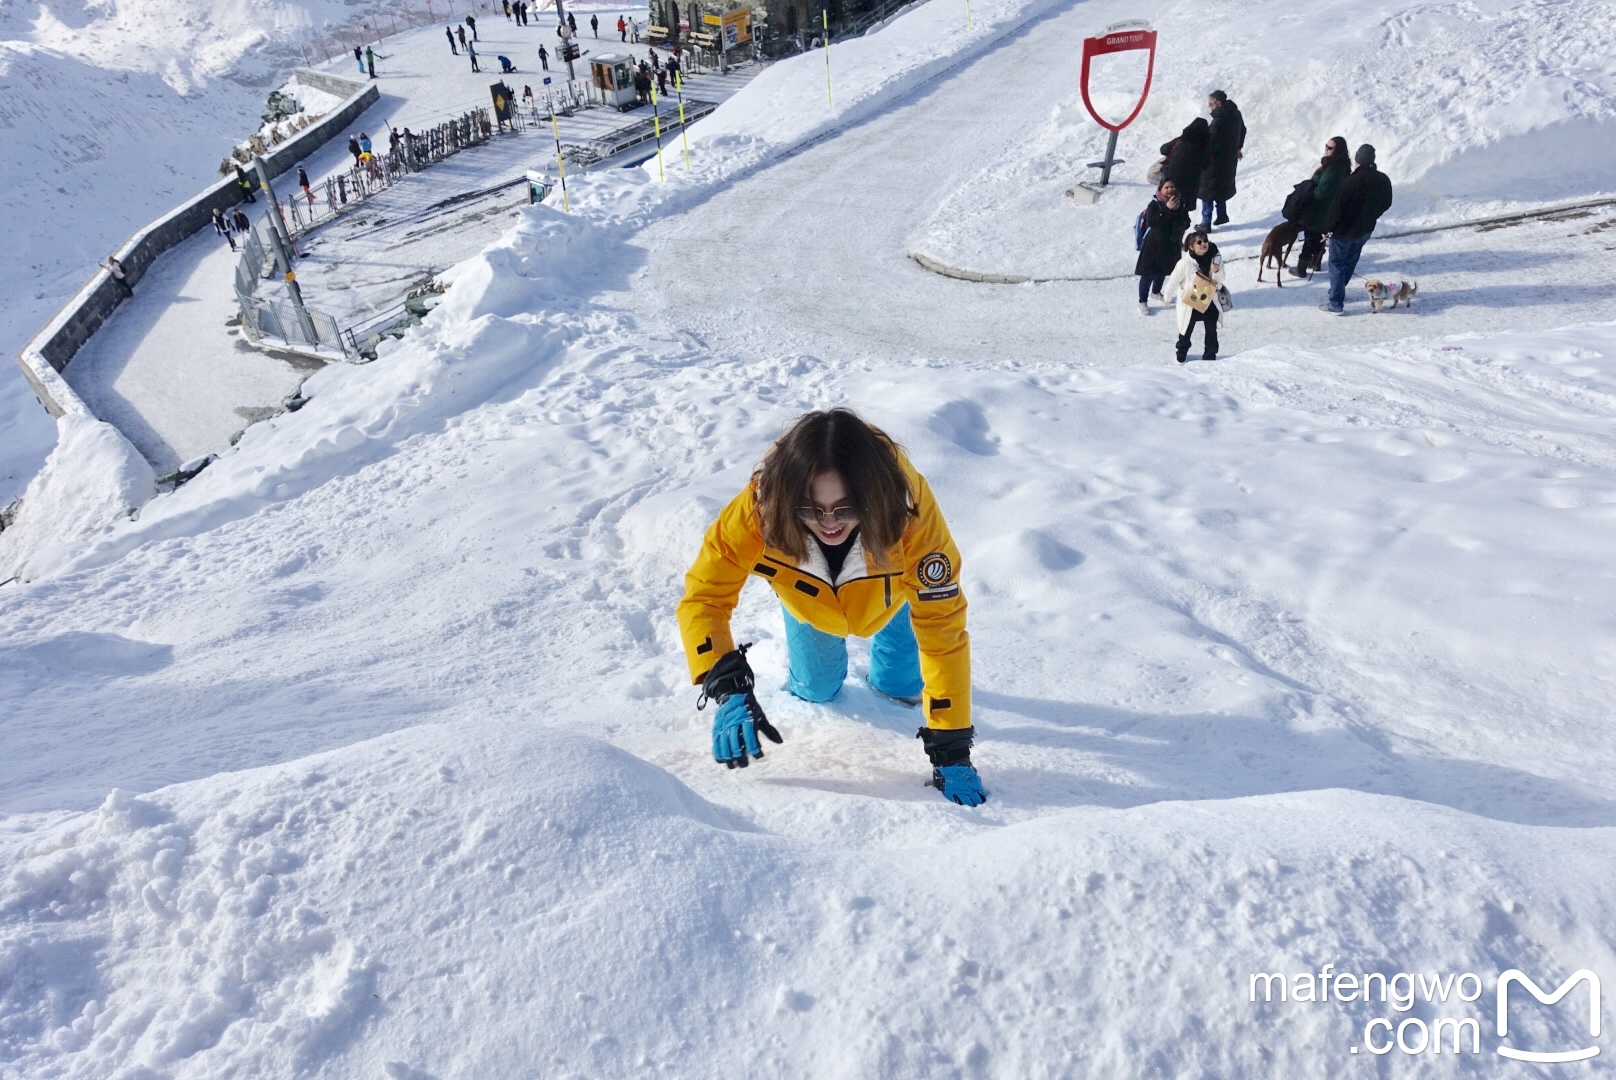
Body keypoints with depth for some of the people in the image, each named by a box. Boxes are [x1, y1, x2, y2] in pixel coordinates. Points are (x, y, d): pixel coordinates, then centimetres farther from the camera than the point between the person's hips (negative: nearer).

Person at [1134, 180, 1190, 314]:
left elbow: (1186, 222, 7)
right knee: (1149, 274, -2)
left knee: (1163, 271, 22)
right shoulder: (1155, 204, -16)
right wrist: (1167, 209, -35)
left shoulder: (1181, 203, 0)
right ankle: (1142, 301, 10)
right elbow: (1151, 222, -31)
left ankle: (1155, 293, 46)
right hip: (1154, 245, -6)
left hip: (1172, 246, 6)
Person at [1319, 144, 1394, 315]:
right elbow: (1386, 204, 9)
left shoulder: (1350, 182, -26)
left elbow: (1336, 209, -21)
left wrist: (1327, 228, -8)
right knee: (1350, 262, 24)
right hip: (1365, 230, 7)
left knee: (1337, 264, 2)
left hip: (1344, 232, -7)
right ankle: (1338, 290, 40)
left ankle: (1336, 304, 2)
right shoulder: (1383, 180, -3)